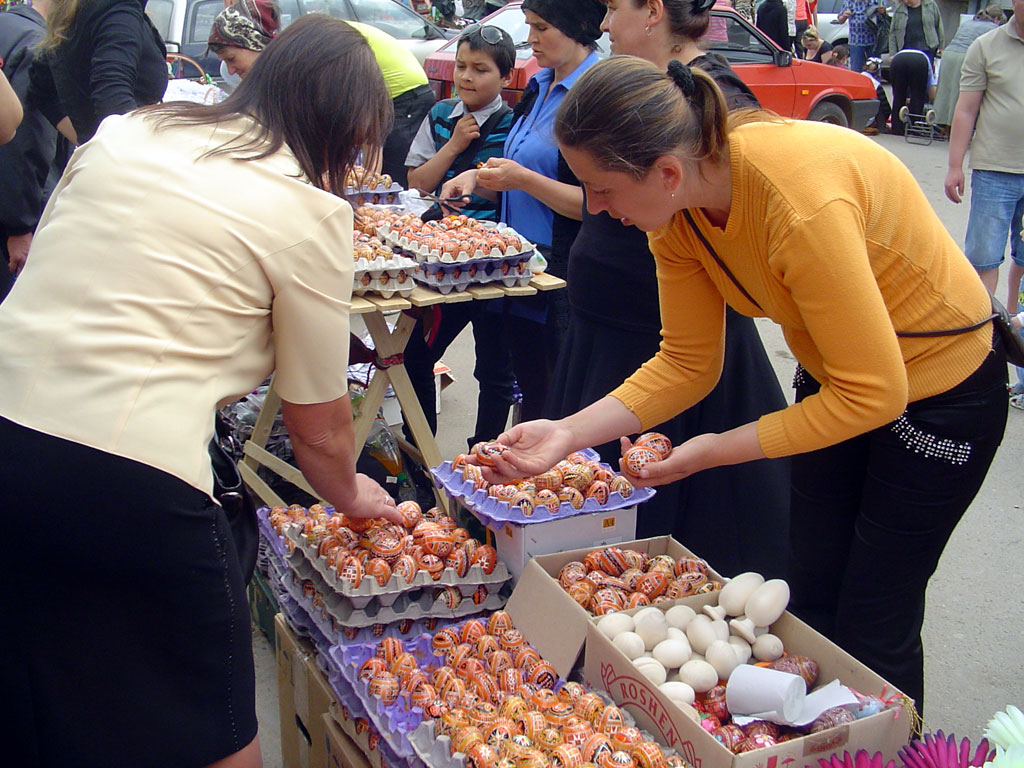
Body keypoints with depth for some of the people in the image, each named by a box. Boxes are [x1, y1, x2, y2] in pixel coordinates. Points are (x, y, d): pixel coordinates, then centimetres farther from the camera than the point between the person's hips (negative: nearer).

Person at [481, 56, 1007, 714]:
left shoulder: (802, 201, -39)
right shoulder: (677, 211, -15)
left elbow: (874, 394, -32)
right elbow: (686, 364, -7)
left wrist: (717, 450, -28)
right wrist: (569, 432, -18)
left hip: (939, 387, -7)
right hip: (834, 375, 7)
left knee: (873, 626, 4)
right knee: (810, 598, 16)